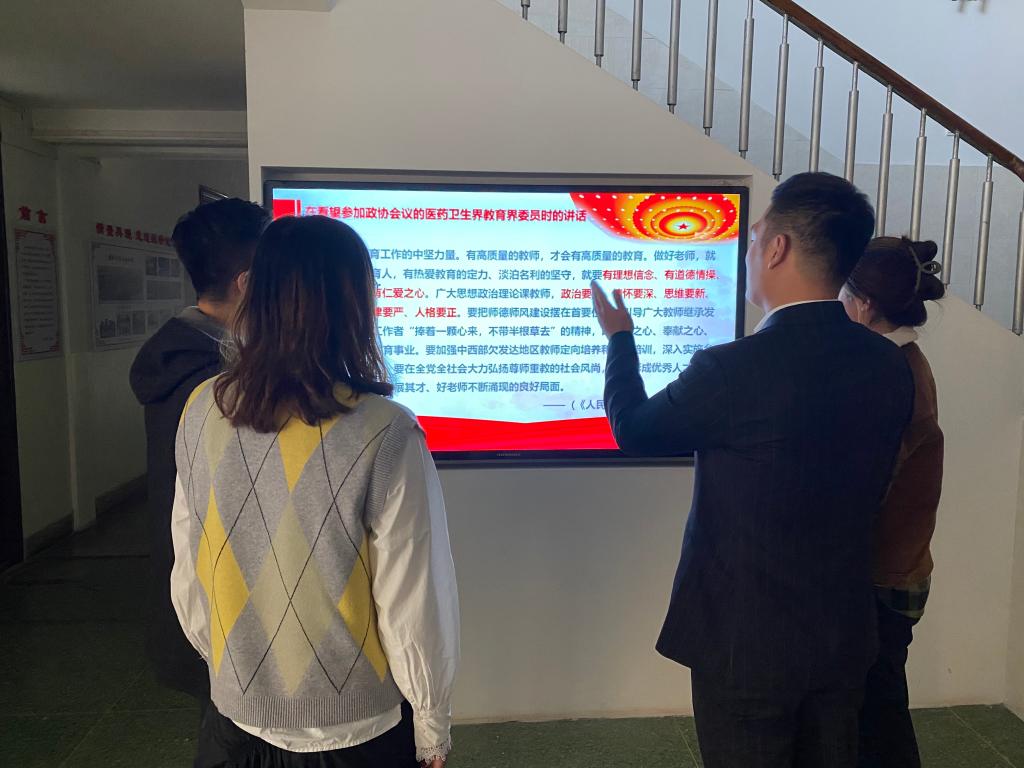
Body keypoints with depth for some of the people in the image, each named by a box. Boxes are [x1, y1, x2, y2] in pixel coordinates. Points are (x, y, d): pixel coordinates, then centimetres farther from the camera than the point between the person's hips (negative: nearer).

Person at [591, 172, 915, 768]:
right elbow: (863, 488, 7)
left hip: (749, 641, -6)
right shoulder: (891, 366, -6)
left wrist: (620, 338, 8)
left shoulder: (735, 370, -26)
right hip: (845, 635, 6)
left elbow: (634, 429, -8)